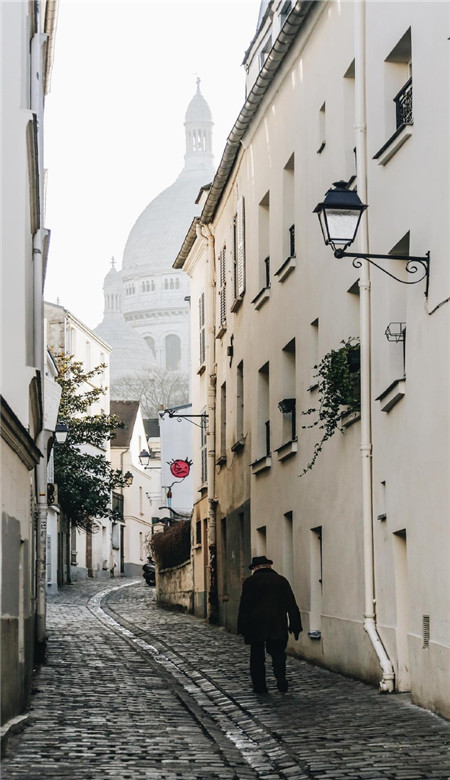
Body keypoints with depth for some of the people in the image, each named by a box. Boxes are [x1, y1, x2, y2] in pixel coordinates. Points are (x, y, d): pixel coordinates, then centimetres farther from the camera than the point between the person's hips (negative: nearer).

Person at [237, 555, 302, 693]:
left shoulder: (250, 582, 0)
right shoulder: (281, 580, 7)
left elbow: (244, 608, -3)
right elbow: (292, 606, 7)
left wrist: (243, 629, 0)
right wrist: (295, 626, 9)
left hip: (256, 626, -2)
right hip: (278, 627, 2)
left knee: (257, 656, 7)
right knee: (278, 653, 9)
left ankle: (259, 686, 5)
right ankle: (280, 676, -14)